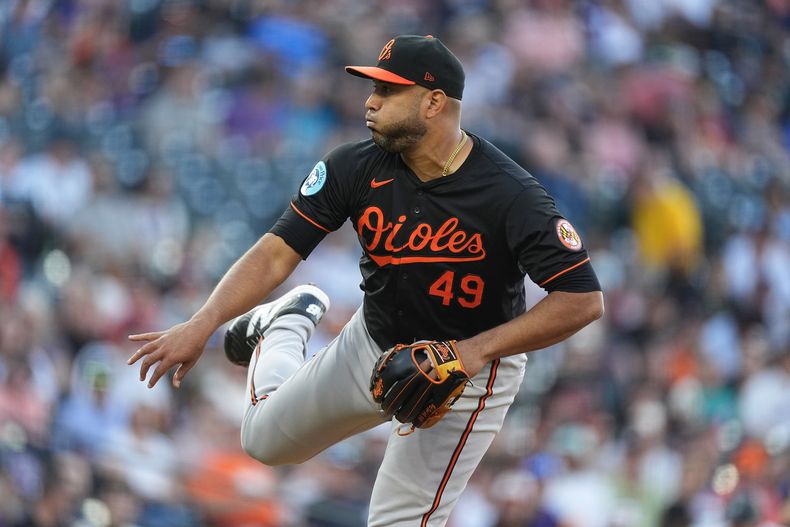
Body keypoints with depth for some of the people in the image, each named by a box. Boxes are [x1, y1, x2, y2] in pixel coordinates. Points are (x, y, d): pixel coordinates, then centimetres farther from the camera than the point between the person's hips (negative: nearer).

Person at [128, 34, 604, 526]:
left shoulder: (511, 195, -29)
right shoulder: (356, 167, -17)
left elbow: (584, 299, -29)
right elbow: (277, 251, -18)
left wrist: (477, 350, -35)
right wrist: (201, 325, -32)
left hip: (473, 369, -4)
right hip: (373, 343, 5)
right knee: (268, 438, 20)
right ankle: (289, 320, 45)